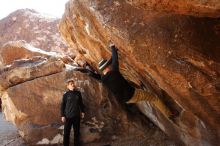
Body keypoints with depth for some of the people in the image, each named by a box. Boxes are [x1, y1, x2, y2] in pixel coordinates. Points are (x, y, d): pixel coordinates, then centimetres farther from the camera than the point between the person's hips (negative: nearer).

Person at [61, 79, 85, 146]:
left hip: (76, 116, 3)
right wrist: (62, 115, -7)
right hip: (68, 116, -3)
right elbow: (62, 105, -3)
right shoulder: (66, 94, -4)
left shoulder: (78, 93, 4)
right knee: (66, 132, 3)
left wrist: (82, 111, 13)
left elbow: (81, 103, 13)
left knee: (77, 132, 11)